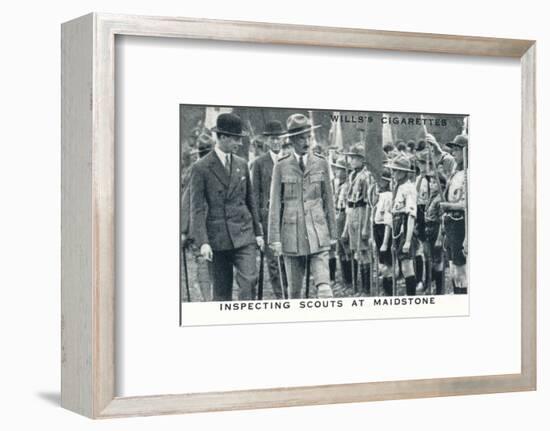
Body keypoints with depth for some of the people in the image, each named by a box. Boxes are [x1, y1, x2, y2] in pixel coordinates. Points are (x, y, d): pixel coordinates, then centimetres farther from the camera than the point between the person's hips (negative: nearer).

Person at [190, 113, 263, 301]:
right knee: (222, 291, 5)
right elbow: (197, 209, -8)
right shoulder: (201, 168, -5)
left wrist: (258, 232, 14)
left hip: (244, 236, 3)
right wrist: (202, 242, -15)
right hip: (218, 238, -3)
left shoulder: (241, 164, 10)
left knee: (249, 280, -13)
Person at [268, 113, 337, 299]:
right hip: (292, 233, 0)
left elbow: (328, 200, 10)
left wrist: (332, 233, 9)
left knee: (324, 287, -12)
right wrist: (275, 238, -3)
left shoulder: (321, 164, 7)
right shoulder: (281, 167, 2)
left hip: (318, 234, 0)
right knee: (294, 290, 7)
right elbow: (275, 203, 2)